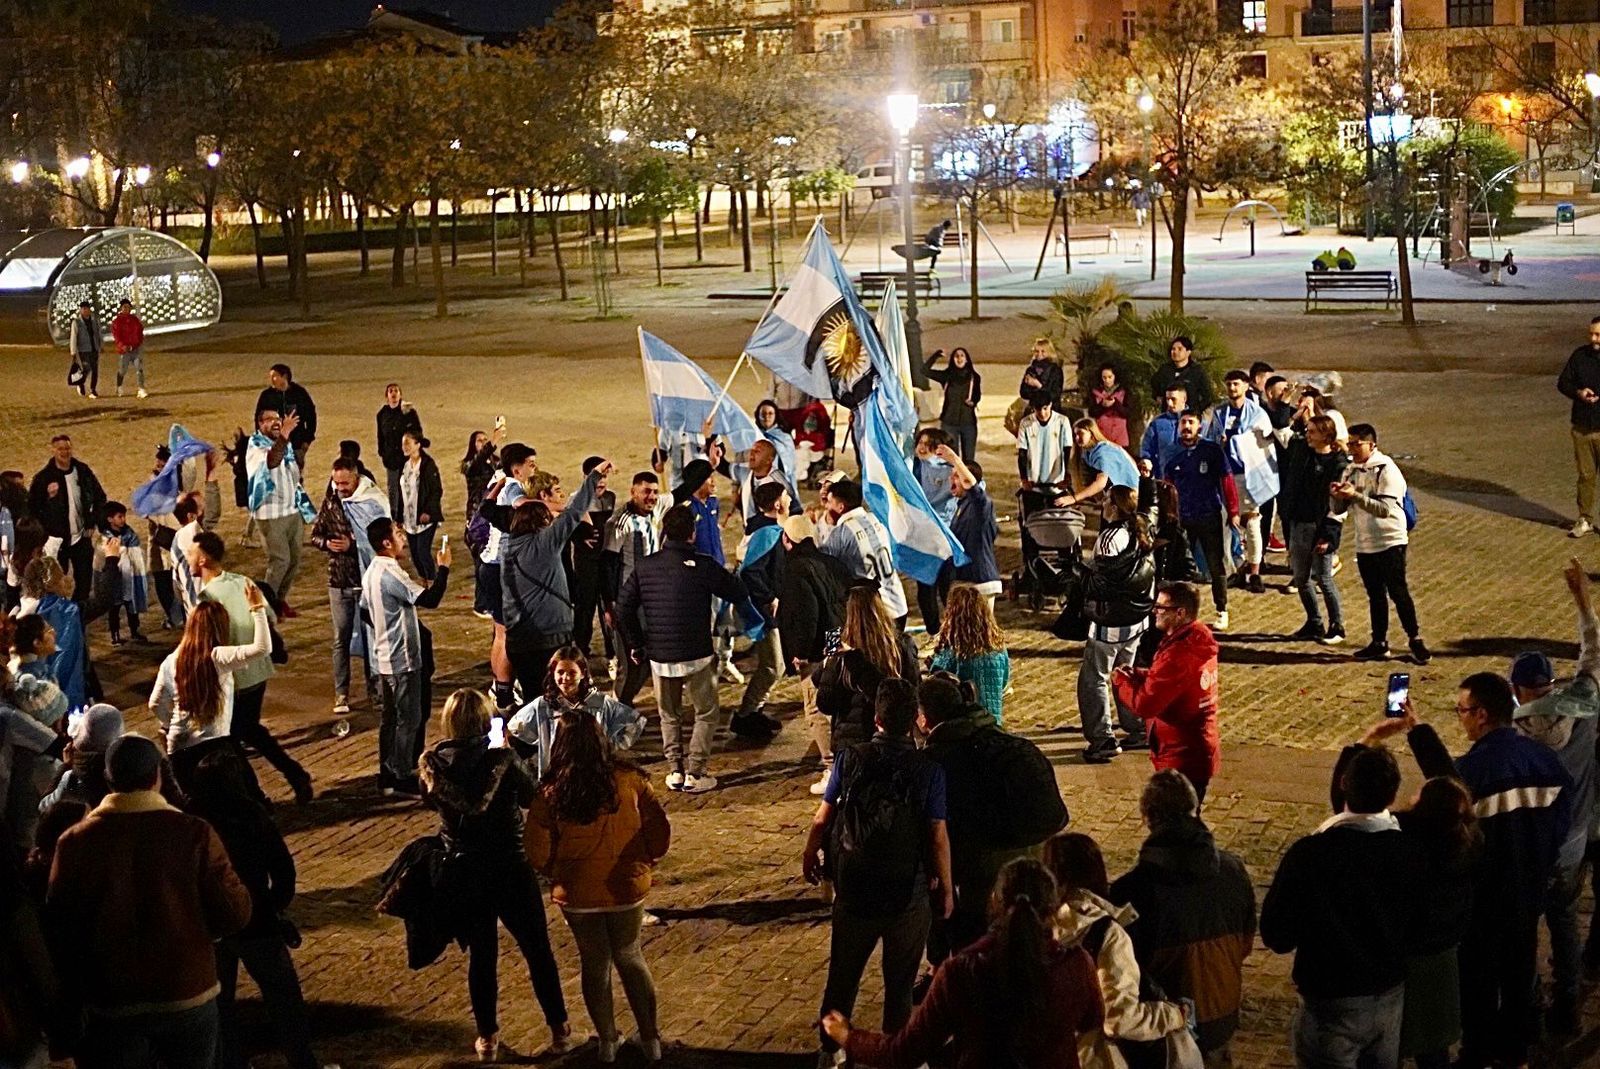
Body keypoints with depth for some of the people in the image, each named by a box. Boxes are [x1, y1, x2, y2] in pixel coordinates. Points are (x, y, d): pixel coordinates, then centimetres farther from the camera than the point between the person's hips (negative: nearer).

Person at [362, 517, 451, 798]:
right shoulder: (391, 574, -23)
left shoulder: (372, 571, 7)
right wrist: (443, 568, -17)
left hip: (384, 657, 10)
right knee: (410, 719, 0)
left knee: (391, 718, 16)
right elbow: (430, 599, -28)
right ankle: (403, 779, 6)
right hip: (402, 659, -10)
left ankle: (387, 776, 23)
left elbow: (365, 613, 17)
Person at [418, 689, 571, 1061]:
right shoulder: (503, 761, -20)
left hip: (463, 876, 2)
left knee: (481, 954, 18)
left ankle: (487, 1038, 28)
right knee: (538, 950, 16)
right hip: (511, 871, -2)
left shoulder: (432, 765, -13)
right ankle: (559, 1029, 26)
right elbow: (532, 796, -2)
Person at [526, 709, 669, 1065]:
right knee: (630, 958, 20)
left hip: (577, 892, -1)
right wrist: (646, 862, 10)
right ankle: (650, 1039, 23)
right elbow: (659, 830, -8)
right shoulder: (629, 779, -13)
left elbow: (537, 853, -11)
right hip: (627, 887, 1)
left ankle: (608, 1043, 28)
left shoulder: (550, 793, -15)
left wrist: (556, 873, 9)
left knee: (594, 963, 18)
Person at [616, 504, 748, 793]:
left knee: (669, 716, 20)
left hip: (659, 657, 3)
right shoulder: (703, 566, -11)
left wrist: (636, 644, 13)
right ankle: (695, 774, 7)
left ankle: (675, 771, 18)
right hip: (696, 656, -3)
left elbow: (624, 607, 3)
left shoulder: (645, 566, -1)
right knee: (707, 714, 12)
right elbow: (739, 594, -3)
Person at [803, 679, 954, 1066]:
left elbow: (823, 817, -4)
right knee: (900, 983, 14)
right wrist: (946, 887, 2)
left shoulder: (849, 758, -9)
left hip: (854, 889, 2)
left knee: (842, 975, 18)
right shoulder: (928, 770, -13)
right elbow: (938, 835, -12)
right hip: (908, 893, -2)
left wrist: (809, 854, 15)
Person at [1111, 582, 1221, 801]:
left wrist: (1120, 681, -6)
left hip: (1181, 760, -10)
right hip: (1200, 752, 10)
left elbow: (1144, 703, -24)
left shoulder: (1178, 655, -26)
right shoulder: (1197, 642, 4)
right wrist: (1136, 675, 1)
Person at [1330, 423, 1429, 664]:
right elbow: (1340, 509, 8)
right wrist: (1337, 496, -14)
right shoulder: (1351, 471, 8)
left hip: (1390, 542, -6)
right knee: (1375, 595, 13)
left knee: (1397, 592, -5)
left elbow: (1385, 509, -23)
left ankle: (1416, 640, 6)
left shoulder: (1386, 470, -13)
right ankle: (1379, 643, 20)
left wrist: (1355, 495, -30)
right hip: (1364, 543, 6)